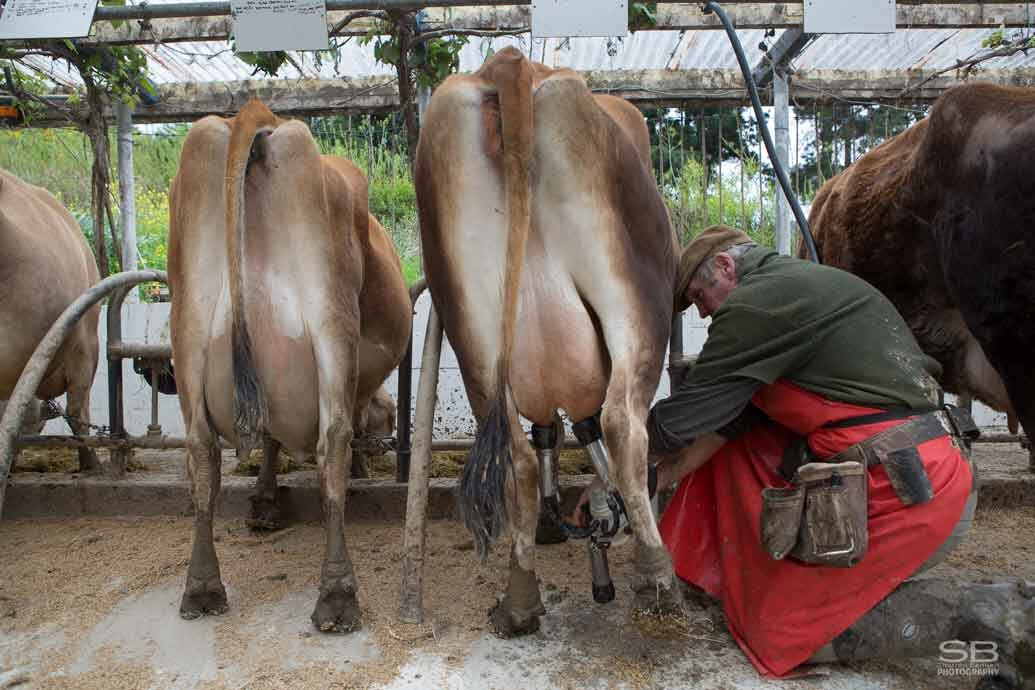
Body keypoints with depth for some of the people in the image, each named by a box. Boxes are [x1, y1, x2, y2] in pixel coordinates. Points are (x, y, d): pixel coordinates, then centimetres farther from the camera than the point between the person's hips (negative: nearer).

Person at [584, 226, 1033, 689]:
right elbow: (727, 421, 17)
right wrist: (649, 482, 16)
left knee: (778, 633, 4)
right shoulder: (801, 287, 18)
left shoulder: (758, 302, -12)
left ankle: (997, 615, -3)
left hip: (899, 488, -10)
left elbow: (676, 424, -7)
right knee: (733, 426, 15)